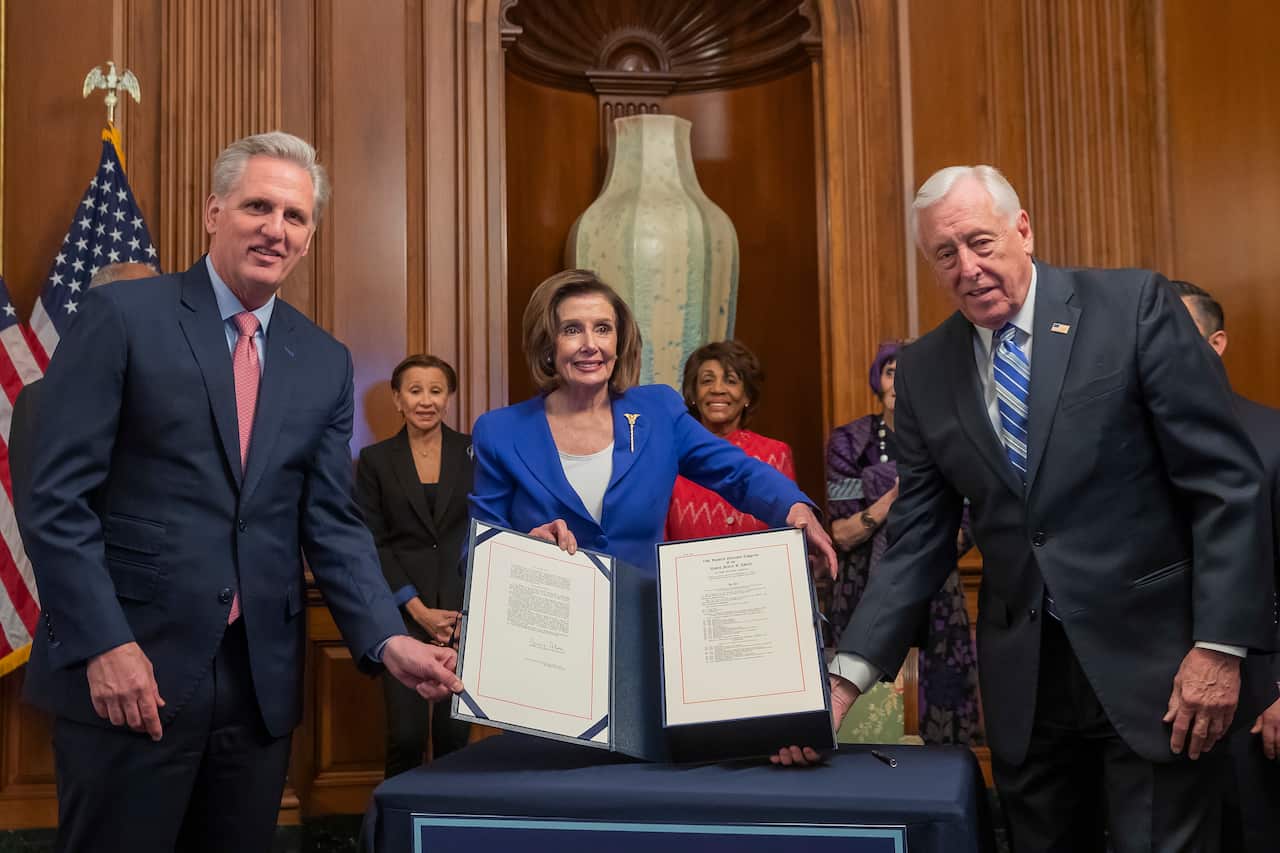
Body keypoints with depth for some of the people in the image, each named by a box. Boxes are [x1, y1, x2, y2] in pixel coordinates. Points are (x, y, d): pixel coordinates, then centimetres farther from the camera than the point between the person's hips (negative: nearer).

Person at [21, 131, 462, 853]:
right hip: (127, 670, -4)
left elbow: (332, 523, 6)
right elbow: (58, 497, -7)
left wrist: (388, 641, -7)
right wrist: (103, 644, -14)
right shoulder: (123, 316, -4)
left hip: (262, 679, 4)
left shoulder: (326, 362, 9)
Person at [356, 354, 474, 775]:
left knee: (454, 732, 1)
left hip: (464, 610, 1)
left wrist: (466, 610, -4)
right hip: (402, 612, 0)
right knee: (406, 733, -4)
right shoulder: (375, 460, 6)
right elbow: (372, 544, 2)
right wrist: (418, 609, -7)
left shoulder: (473, 452, 7)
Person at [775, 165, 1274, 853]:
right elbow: (918, 540, 3)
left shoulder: (1133, 305, -7)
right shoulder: (922, 371, 3)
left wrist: (1220, 645, -12)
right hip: (1022, 681, 3)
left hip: (1150, 661, -3)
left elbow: (1225, 479, -7)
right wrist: (846, 679, -5)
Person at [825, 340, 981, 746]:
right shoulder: (849, 442, 1)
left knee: (942, 709, 0)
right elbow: (841, 535, -6)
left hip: (935, 600, 1)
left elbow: (962, 537, 2)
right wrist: (893, 497, -18)